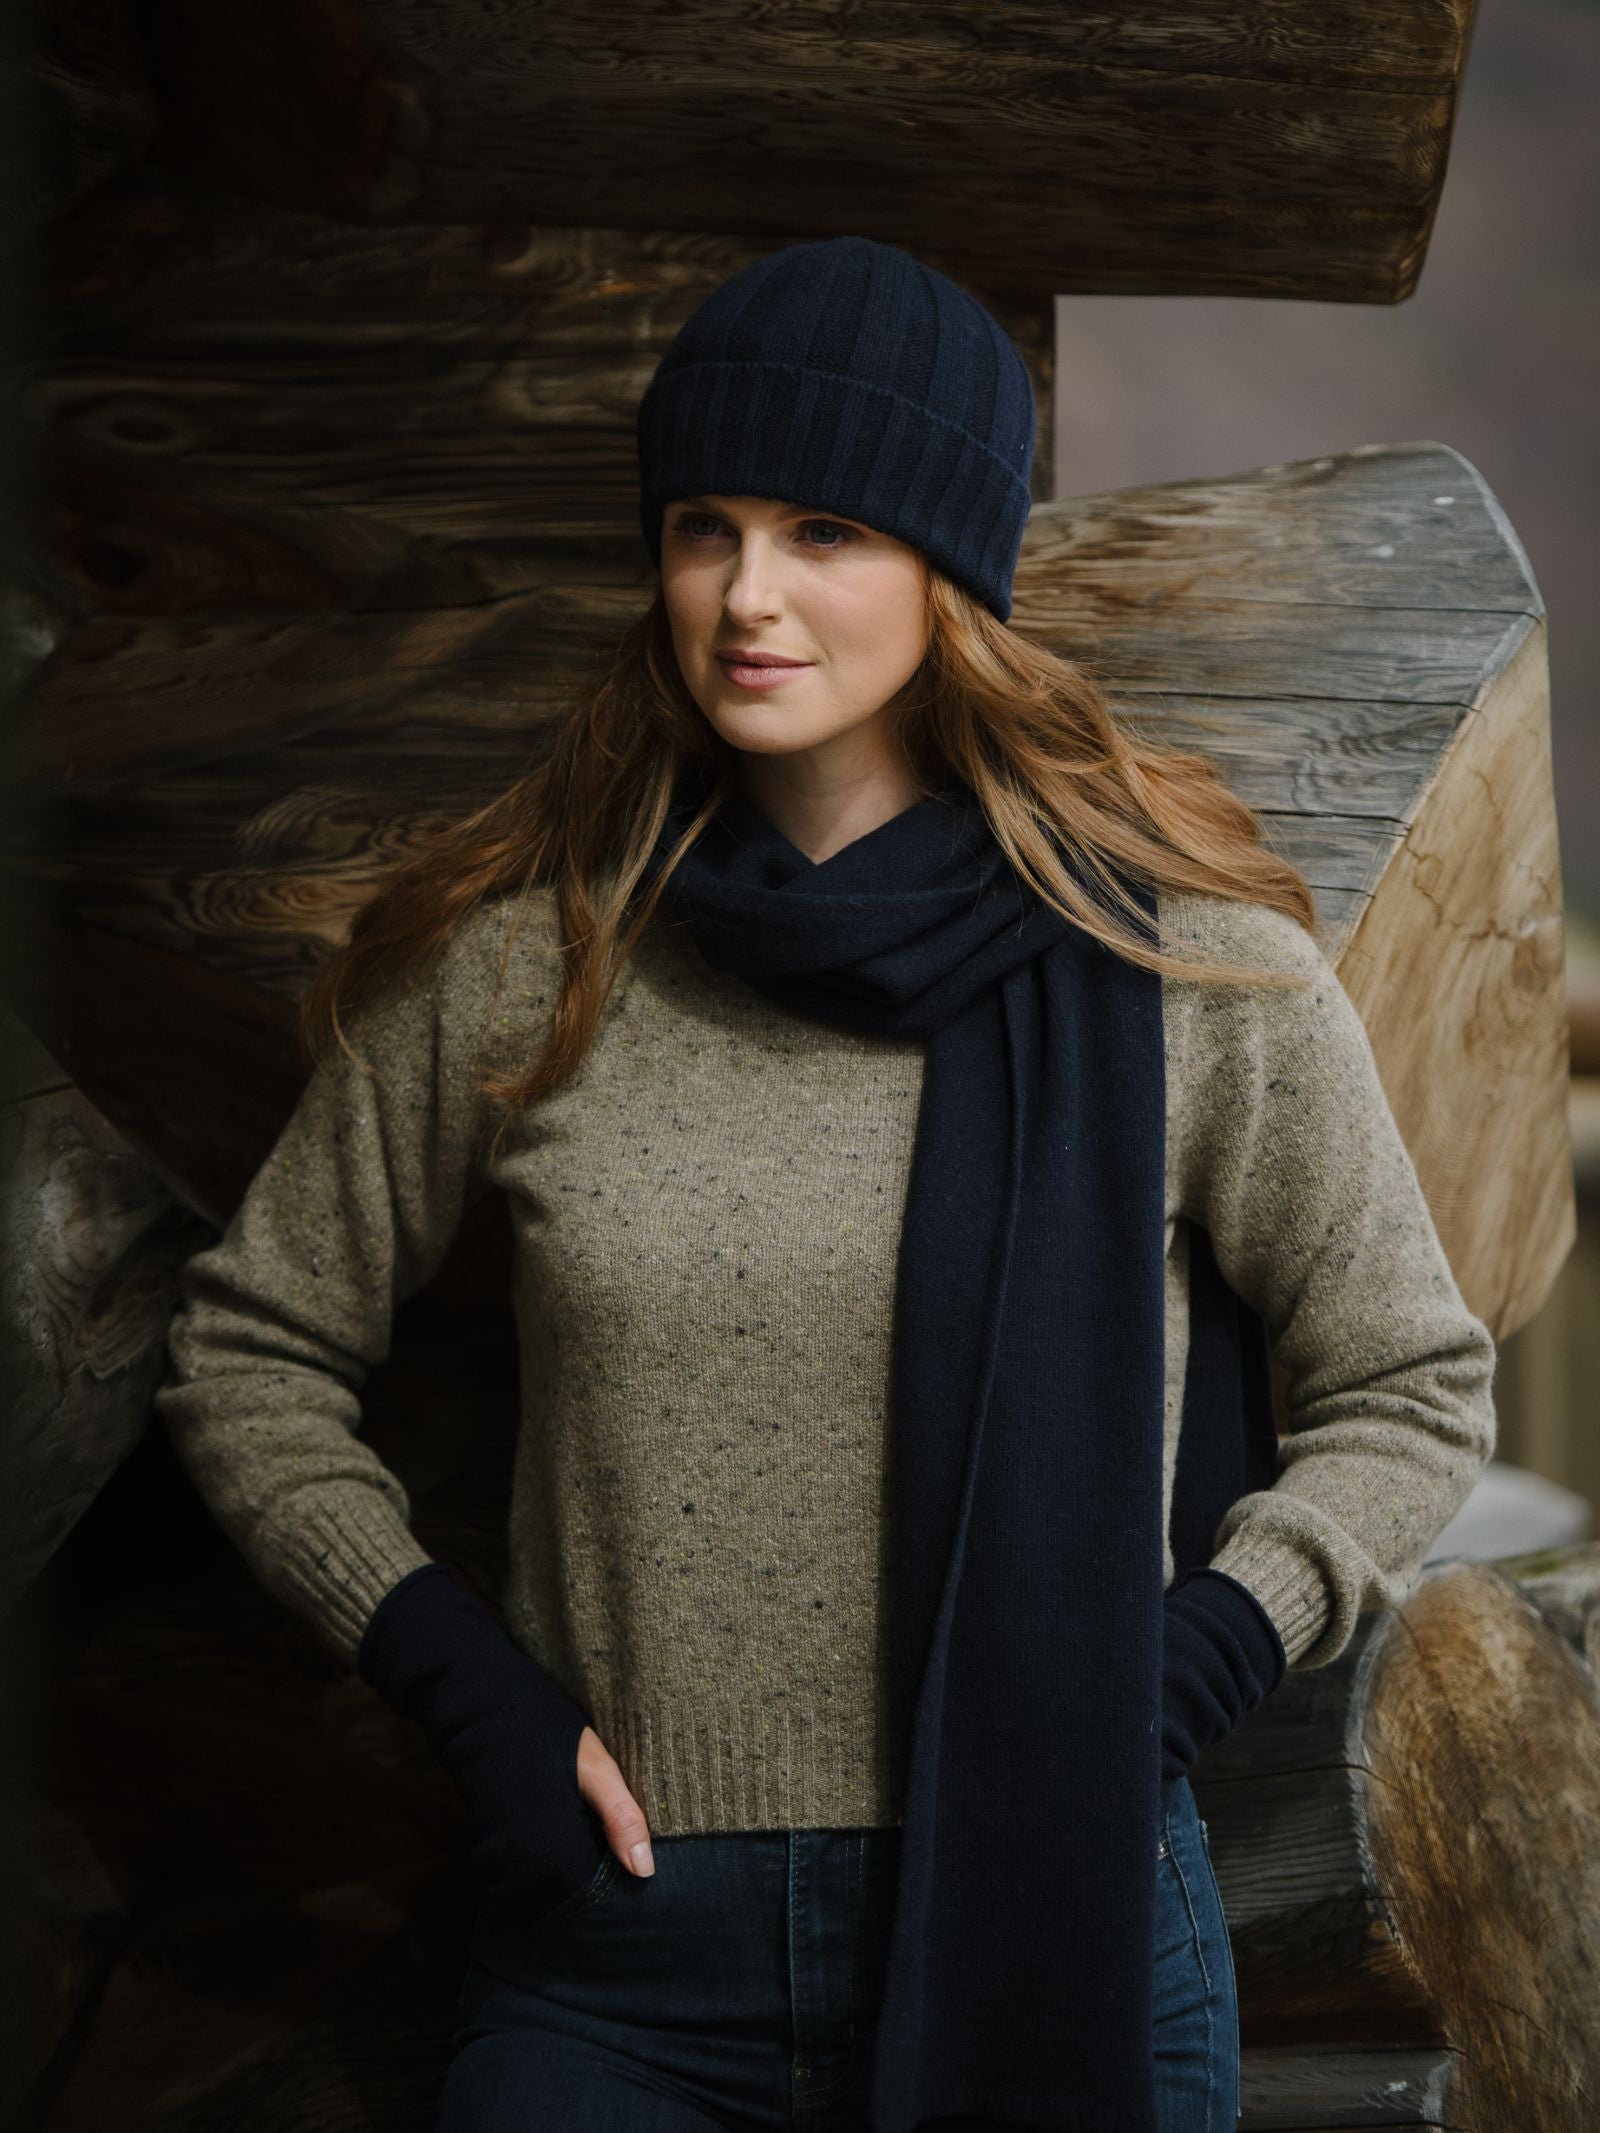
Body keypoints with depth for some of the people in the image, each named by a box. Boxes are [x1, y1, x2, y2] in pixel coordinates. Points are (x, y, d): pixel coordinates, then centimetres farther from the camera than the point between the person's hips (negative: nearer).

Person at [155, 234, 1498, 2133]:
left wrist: (1168, 1679, -8)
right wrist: (451, 1673, -3)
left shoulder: (1185, 963, -4)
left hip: (1048, 1923, 0)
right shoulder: (517, 961, -1)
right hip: (616, 1949, 1)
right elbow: (249, 1349, 10)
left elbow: (1412, 1389, 6)